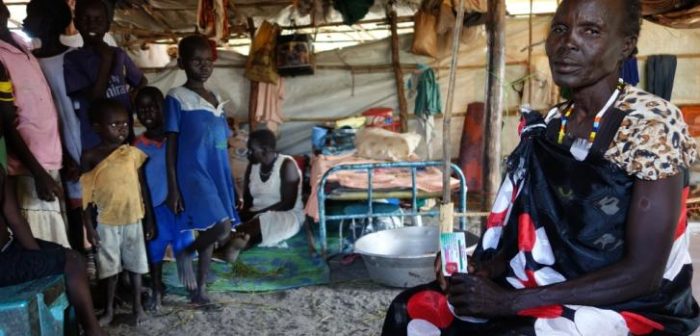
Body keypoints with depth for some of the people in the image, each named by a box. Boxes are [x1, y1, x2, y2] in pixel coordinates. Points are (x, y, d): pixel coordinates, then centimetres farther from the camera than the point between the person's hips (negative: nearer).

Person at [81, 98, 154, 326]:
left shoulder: (133, 153, -4)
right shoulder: (90, 157, -7)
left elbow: (143, 188, 1)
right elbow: (87, 195, -3)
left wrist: (149, 219, 2)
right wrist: (89, 227, -5)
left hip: (133, 220, 1)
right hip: (106, 223, -1)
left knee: (135, 264, 11)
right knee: (110, 267, 11)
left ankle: (137, 305, 27)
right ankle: (109, 309, 27)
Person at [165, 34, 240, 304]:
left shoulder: (216, 100, 14)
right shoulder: (177, 98, -6)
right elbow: (171, 145, -7)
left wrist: (229, 184, 16)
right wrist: (173, 188, -11)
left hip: (217, 174, 7)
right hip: (193, 173, -7)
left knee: (209, 231, 11)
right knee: (222, 229, -19)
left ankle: (201, 287, 25)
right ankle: (185, 253, 8)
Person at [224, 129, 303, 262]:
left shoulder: (287, 165, -13)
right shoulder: (252, 166, 6)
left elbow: (287, 204, -18)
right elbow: (247, 200, 6)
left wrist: (257, 214, -22)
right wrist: (245, 214, -17)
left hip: (287, 216, -6)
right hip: (257, 216, 6)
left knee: (267, 221, -40)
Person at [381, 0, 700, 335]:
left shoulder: (652, 124, -17)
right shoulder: (549, 124, 4)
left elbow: (643, 274, -20)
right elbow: (537, 231, 10)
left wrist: (508, 301, -22)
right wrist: (484, 270, -10)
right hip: (551, 291, 7)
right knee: (410, 309, -1)